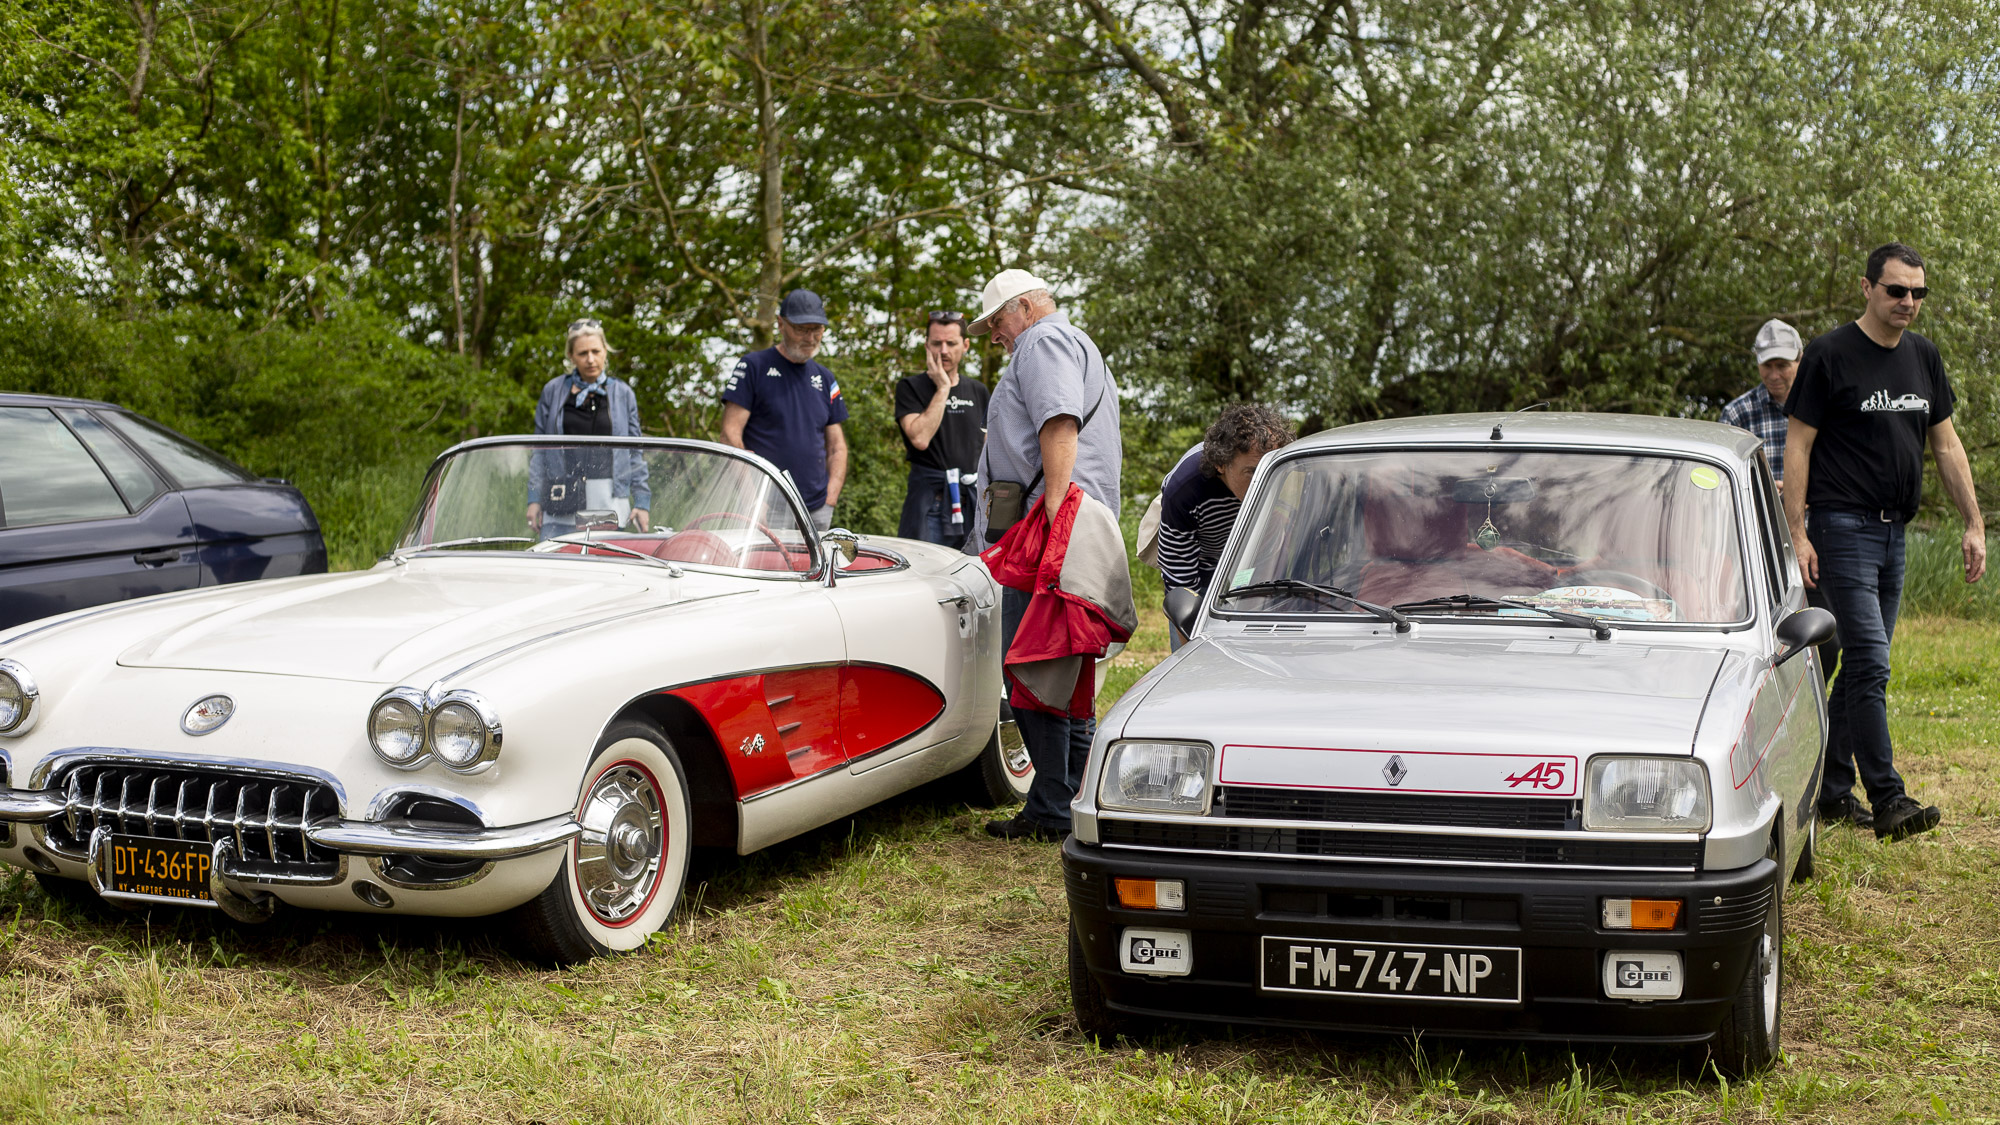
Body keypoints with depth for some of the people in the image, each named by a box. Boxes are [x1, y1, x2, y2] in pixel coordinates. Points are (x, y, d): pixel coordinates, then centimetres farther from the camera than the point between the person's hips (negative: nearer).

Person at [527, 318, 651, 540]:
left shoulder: (622, 393, 10)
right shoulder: (553, 391, 9)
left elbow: (635, 453, 11)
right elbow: (539, 451, 10)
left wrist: (642, 502, 4)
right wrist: (534, 499, 3)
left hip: (609, 502, 0)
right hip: (561, 503, 0)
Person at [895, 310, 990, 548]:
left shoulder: (978, 391, 16)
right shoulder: (910, 387, 0)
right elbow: (920, 437, -16)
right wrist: (942, 388, -10)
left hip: (972, 501, 5)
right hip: (929, 499, -4)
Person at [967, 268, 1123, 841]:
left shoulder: (1046, 340, -2)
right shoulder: (1081, 349, 31)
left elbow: (1059, 424, -19)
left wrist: (1053, 507, -28)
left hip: (1045, 522, -11)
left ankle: (1052, 811, -11)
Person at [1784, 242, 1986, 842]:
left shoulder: (1924, 356, 12)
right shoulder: (1829, 355, -7)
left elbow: (1946, 444, 17)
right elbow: (1798, 445, -7)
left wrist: (1974, 524, 12)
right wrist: (1797, 533, -13)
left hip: (1893, 532, 7)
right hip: (1843, 528, -7)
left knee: (1861, 666, 10)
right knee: (1870, 665, -13)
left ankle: (1832, 791, 18)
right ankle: (1888, 800, -13)